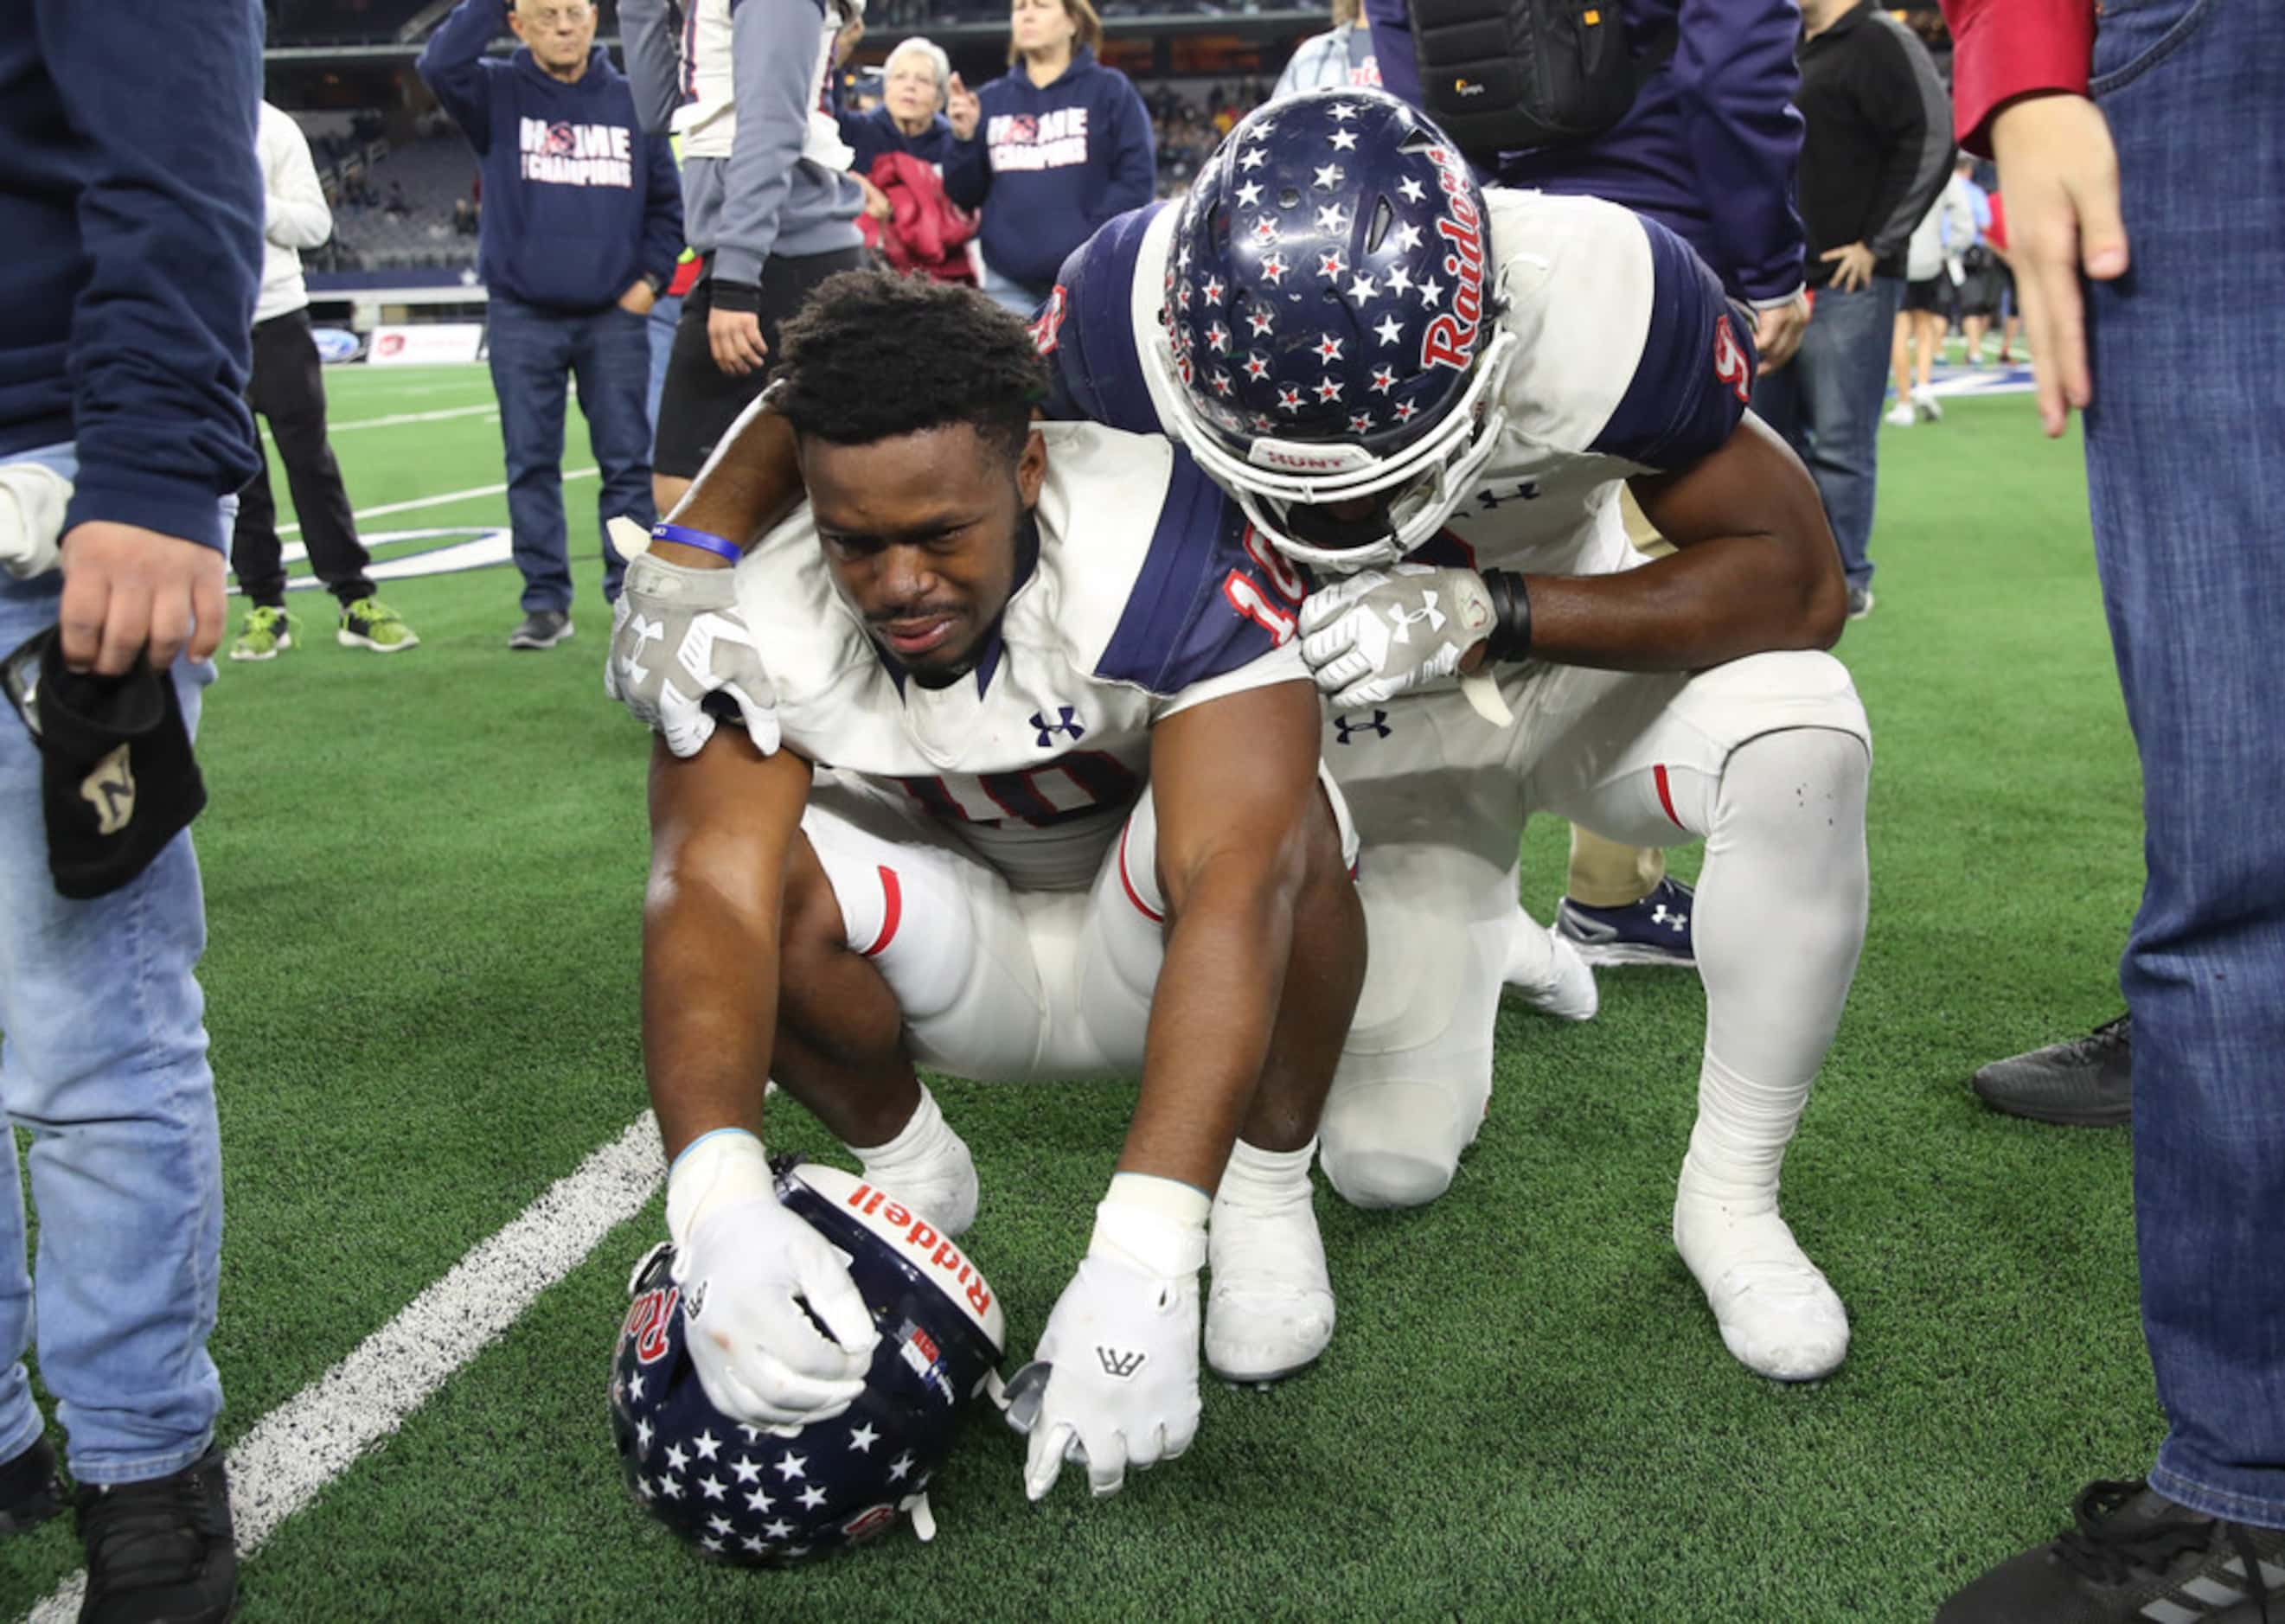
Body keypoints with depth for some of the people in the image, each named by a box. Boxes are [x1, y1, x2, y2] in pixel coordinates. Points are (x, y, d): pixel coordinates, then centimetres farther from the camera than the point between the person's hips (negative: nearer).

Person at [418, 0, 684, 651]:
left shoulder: (631, 99, 6)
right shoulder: (498, 92, 2)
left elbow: (667, 199, 10)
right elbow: (439, 65, -18)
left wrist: (651, 277, 1)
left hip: (614, 315, 0)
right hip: (522, 316, 0)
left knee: (627, 462, 2)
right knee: (531, 465, 3)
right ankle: (546, 602, 10)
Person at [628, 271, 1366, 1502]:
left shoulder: (1162, 554, -33)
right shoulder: (763, 614, -24)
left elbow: (1232, 887, -43)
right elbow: (707, 892, -37)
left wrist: (1141, 1259, -53)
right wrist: (719, 1203, -56)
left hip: (1160, 953, -2)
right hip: (970, 966, 2)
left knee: (1274, 822, -35)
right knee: (762, 863, -28)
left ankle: (1266, 1183, -7)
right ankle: (908, 1169, 3)